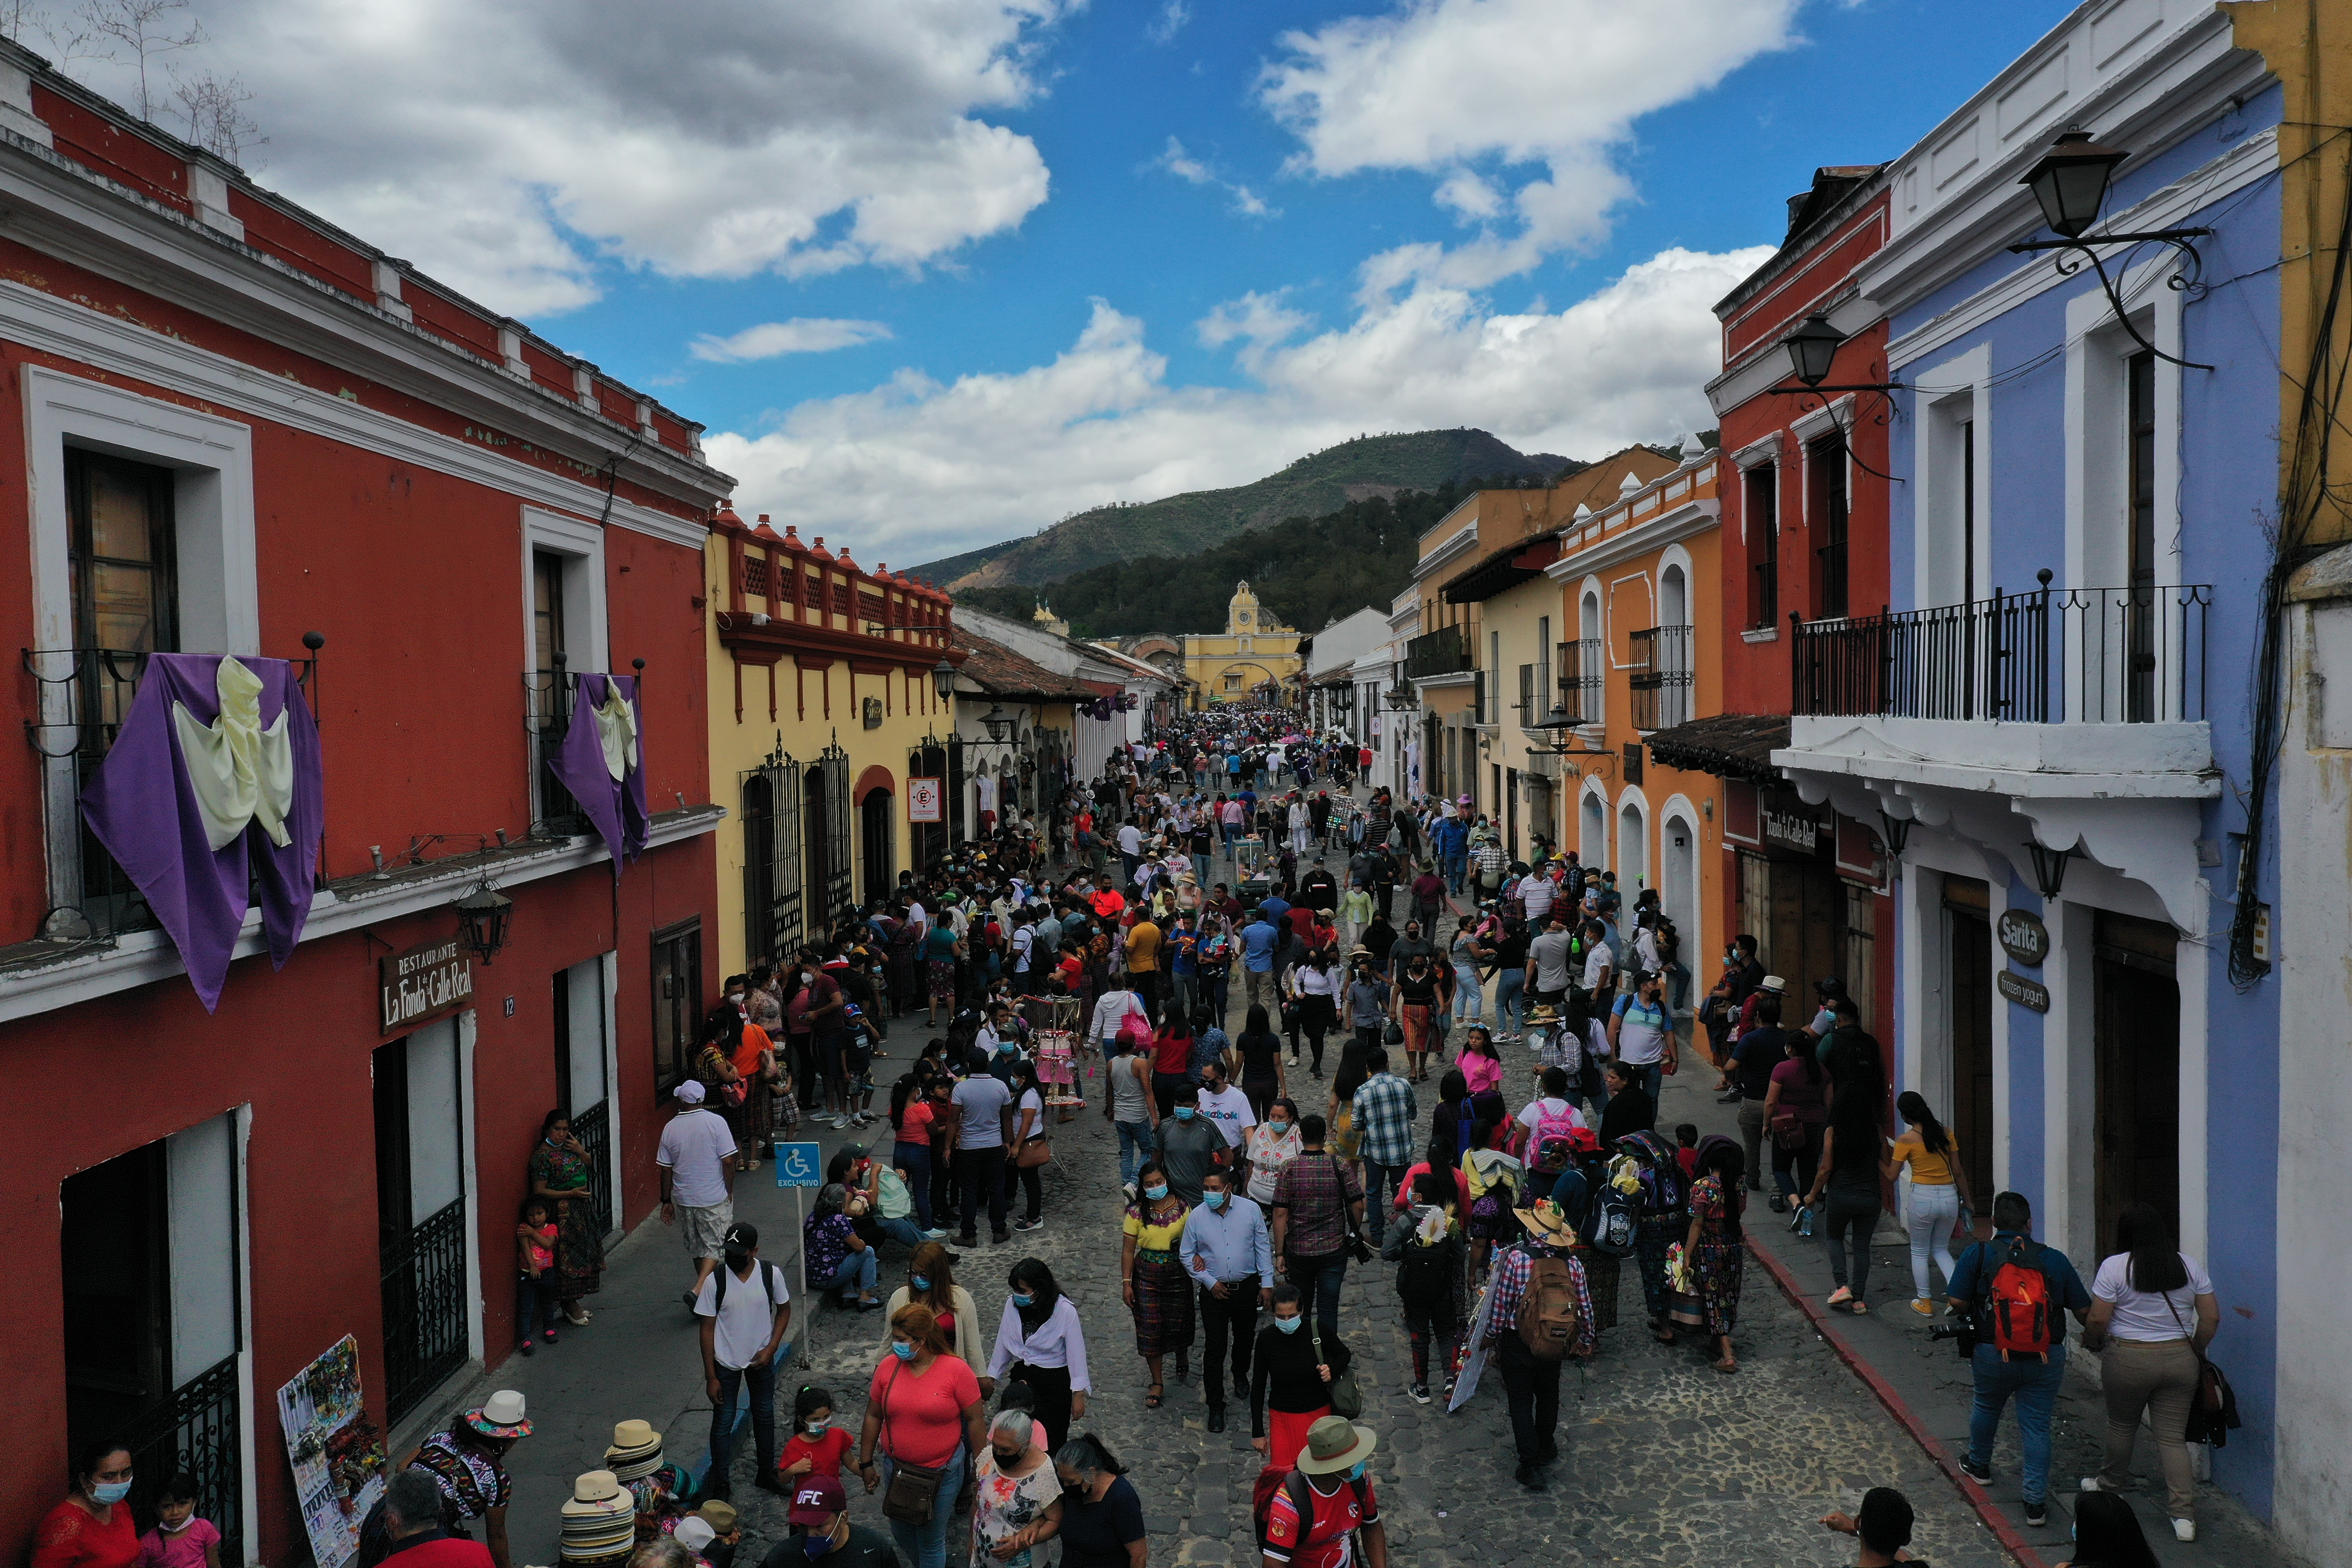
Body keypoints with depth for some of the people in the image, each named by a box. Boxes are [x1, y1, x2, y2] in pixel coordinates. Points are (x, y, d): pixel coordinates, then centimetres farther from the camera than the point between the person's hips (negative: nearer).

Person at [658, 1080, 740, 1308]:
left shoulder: (670, 1128, -3)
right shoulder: (716, 1122, -12)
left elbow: (666, 1170, 2)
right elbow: (728, 1161, -14)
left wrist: (666, 1201, 12)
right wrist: (729, 1191, 0)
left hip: (683, 1199, 3)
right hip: (714, 1198, -3)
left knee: (695, 1247, 18)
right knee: (713, 1246, 6)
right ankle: (698, 1289, -12)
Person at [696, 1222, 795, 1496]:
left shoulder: (771, 1274, -15)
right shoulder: (715, 1280, -19)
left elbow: (784, 1310, 2)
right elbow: (708, 1329, -12)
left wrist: (770, 1349, -10)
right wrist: (711, 1376, -11)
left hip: (761, 1360, 2)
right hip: (726, 1363, -2)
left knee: (765, 1415, 18)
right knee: (723, 1421, 7)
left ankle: (766, 1474, 37)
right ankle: (719, 1484, 24)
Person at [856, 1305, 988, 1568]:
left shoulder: (957, 1371, -16)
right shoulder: (888, 1366, -6)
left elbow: (974, 1421, -9)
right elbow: (873, 1417, 5)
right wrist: (866, 1464, 9)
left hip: (941, 1474, -4)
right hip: (896, 1468, 4)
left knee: (931, 1542, 6)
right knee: (901, 1535, 20)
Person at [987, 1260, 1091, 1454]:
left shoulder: (1065, 1310, -18)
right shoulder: (1013, 1304, -6)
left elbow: (1076, 1352, -13)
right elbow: (1003, 1343, 9)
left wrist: (1078, 1394, -11)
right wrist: (991, 1375, 16)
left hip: (1055, 1383, -4)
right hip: (1022, 1378, 4)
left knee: (1051, 1441, -2)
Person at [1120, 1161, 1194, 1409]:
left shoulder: (1183, 1208, -5)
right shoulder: (1137, 1212, -6)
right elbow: (1128, 1251, -2)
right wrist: (1127, 1283, -5)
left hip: (1177, 1273, 0)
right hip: (1147, 1275, 0)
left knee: (1178, 1321, 13)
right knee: (1150, 1327, 2)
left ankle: (1182, 1356, 48)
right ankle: (1158, 1383, 17)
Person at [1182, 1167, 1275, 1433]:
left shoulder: (1251, 1210, -10)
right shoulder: (1197, 1217, -10)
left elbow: (1263, 1248, -1)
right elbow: (1186, 1255, 0)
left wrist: (1267, 1283, -2)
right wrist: (1209, 1282, -8)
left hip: (1247, 1287, 1)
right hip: (1214, 1291, -1)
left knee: (1245, 1336, 21)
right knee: (1215, 1348, -3)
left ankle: (1241, 1374, 51)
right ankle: (1215, 1406, 7)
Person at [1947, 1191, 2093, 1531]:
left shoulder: (1978, 1254, -8)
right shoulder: (2054, 1259, -3)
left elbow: (1958, 1303, -12)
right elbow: (2084, 1310, 0)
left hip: (1993, 1356, 0)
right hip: (2047, 1359, 0)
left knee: (1987, 1407, 24)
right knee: (2037, 1426, 7)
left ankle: (1979, 1465, 46)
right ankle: (2036, 1502, 5)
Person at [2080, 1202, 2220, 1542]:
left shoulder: (2114, 1267, -10)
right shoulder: (2190, 1266, 1)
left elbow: (2098, 1320, -12)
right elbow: (2212, 1317, 3)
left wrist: (2090, 1340, 8)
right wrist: (2196, 1351, 17)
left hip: (2128, 1360, -3)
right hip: (2180, 1360, 3)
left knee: (2121, 1425, 17)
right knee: (2173, 1436, 6)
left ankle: (2112, 1482, 37)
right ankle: (2184, 1513, -1)